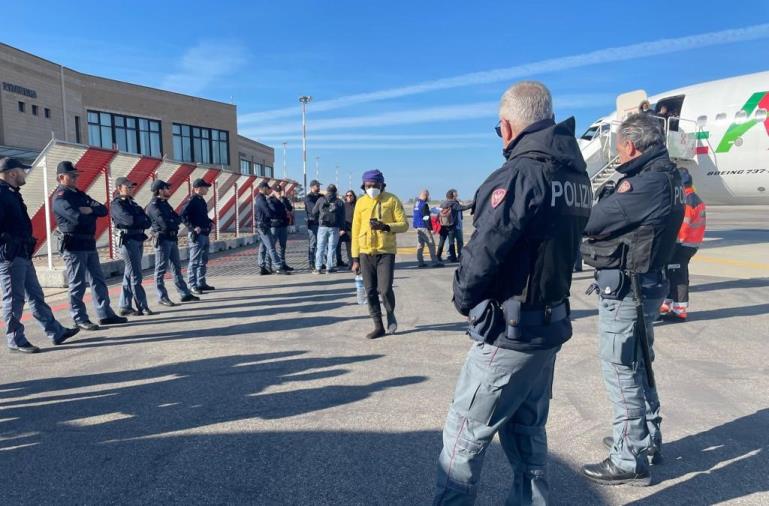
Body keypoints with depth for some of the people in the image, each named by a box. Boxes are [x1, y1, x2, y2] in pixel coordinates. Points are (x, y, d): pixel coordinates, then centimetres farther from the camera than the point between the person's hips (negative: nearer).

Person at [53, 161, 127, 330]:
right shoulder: (60, 198, -9)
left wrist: (90, 210, -12)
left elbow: (103, 210, 8)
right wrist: (94, 214, -4)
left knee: (98, 281, 10)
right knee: (77, 284, -1)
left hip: (89, 243, 9)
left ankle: (105, 314, 16)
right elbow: (78, 217, -24)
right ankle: (80, 319, 7)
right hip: (73, 245, -8)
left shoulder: (79, 194, 17)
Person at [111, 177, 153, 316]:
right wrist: (142, 219, -1)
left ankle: (125, 307, 17)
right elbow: (129, 220, -19)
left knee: (130, 275, 11)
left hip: (139, 240, 8)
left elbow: (148, 222, 9)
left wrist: (138, 220, -11)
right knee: (136, 276, -6)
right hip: (128, 240, -8)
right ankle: (142, 307, -3)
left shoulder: (132, 203, 18)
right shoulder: (116, 204, -5)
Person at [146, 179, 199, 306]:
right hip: (162, 240, -9)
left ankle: (185, 294, 18)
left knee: (177, 267, 12)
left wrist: (172, 221, -9)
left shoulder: (165, 203, 16)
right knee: (161, 270, -1)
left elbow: (178, 218, 12)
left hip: (172, 239, 9)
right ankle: (162, 298, 4)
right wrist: (174, 221, -2)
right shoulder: (153, 205, -12)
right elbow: (165, 223, -21)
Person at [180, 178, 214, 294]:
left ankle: (201, 283, 24)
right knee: (194, 261, -6)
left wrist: (209, 222, 10)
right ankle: (192, 286, -2)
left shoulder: (201, 200, 15)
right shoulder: (192, 200, -12)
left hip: (204, 234, 10)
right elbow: (182, 215, -21)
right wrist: (193, 228, -23)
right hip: (196, 235, -10)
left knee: (203, 261, 15)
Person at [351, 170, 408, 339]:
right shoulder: (361, 202, 7)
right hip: (366, 253, 3)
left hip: (386, 252, -3)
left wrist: (386, 226, -21)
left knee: (385, 289, -10)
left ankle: (390, 313, 21)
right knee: (370, 292, 5)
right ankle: (378, 326, 18)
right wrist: (355, 258, 6)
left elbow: (404, 225, -3)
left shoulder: (392, 200, 0)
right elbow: (356, 231, 9)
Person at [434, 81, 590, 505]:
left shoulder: (520, 174, -19)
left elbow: (484, 250, -20)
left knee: (464, 434, 6)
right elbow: (558, 247, 10)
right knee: (527, 430, 21)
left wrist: (463, 298, -3)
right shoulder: (577, 177, 7)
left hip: (508, 333, -8)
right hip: (551, 325, 9)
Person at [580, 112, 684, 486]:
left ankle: (629, 461, 13)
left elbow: (590, 222, -20)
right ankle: (647, 440, 37)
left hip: (624, 290, -10)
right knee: (638, 365, 21)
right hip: (643, 285, 10)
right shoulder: (666, 177, 12)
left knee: (621, 372, 0)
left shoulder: (648, 183, -20)